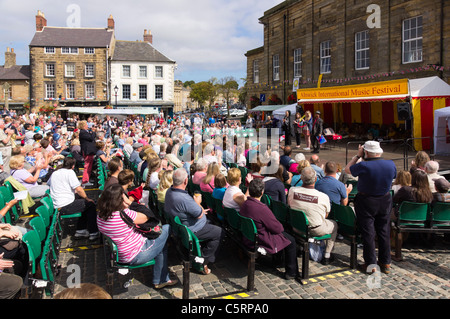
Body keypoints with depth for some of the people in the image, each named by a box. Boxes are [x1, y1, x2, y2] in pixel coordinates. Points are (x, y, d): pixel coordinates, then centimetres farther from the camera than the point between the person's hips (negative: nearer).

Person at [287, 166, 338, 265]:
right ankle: (327, 256, 30)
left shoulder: (292, 190, -16)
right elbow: (325, 216, -4)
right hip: (316, 230, -4)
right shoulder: (324, 197, -22)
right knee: (334, 224, 25)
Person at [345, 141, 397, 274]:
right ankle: (386, 263, 24)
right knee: (384, 232, 15)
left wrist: (357, 155, -1)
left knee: (368, 233, 6)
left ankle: (370, 263, 11)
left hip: (366, 202, -4)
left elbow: (347, 169, -7)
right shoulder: (391, 164, -8)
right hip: (385, 201, 5)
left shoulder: (363, 166, -24)